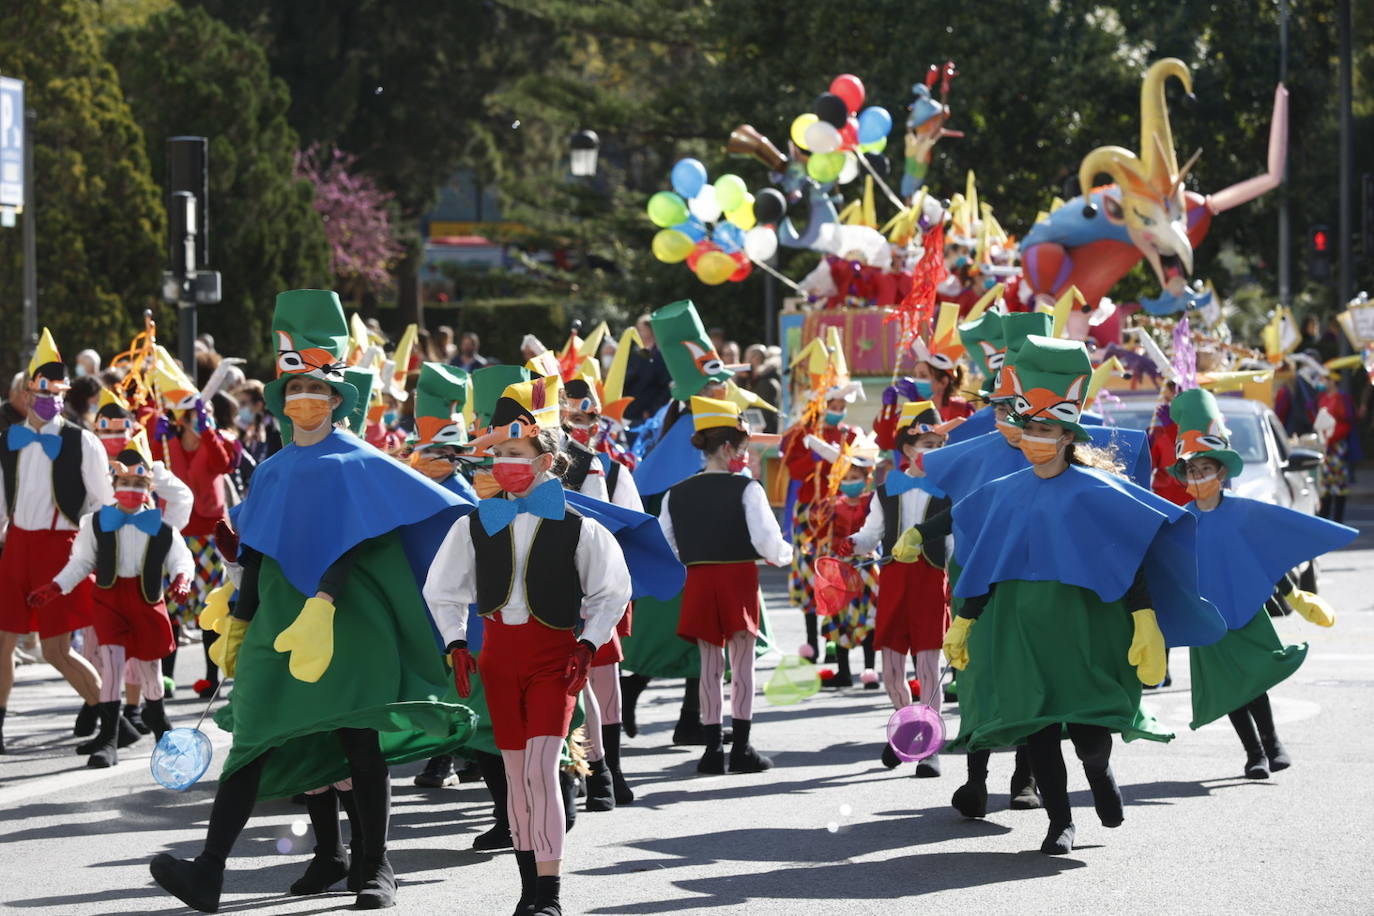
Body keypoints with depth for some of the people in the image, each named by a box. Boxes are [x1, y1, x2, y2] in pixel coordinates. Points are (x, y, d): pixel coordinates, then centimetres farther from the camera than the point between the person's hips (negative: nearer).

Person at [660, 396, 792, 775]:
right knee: (742, 667, 4)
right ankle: (742, 749, 4)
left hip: (698, 583, 4)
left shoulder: (677, 495, 4)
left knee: (709, 667, 10)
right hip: (739, 579, -4)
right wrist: (785, 555, 4)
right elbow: (767, 541, -17)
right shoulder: (745, 489, -10)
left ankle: (713, 748, 10)